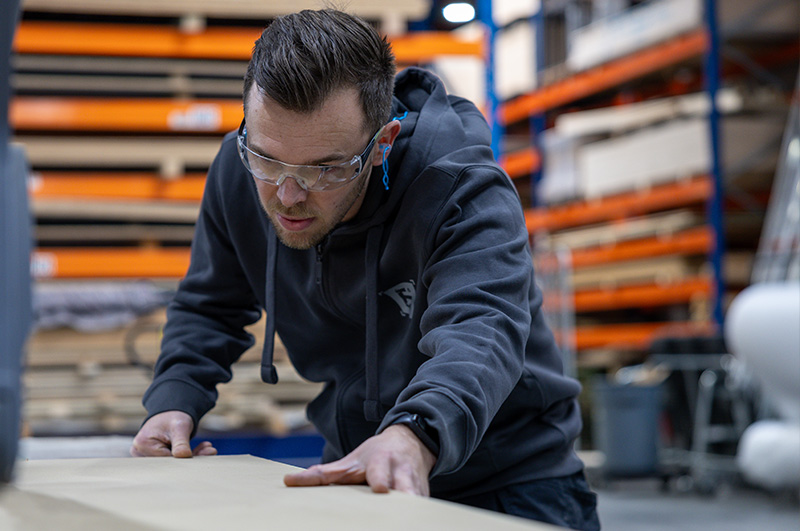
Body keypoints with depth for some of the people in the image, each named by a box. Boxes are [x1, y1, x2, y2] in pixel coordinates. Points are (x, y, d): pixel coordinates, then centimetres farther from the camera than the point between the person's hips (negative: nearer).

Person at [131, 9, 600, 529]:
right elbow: (209, 306, 8)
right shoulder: (238, 172, -10)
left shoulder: (463, 187, -25)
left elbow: (480, 330, -42)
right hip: (353, 469, 3)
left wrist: (416, 435, -62)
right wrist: (173, 400, -11)